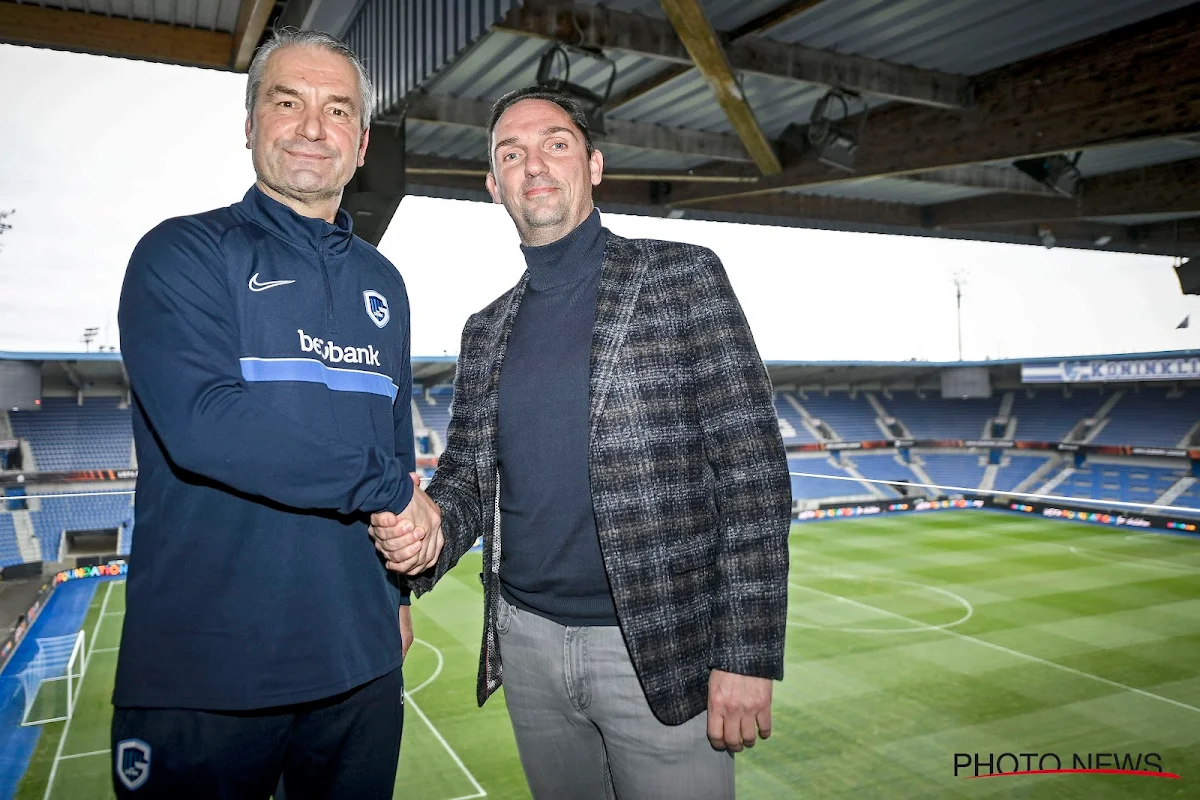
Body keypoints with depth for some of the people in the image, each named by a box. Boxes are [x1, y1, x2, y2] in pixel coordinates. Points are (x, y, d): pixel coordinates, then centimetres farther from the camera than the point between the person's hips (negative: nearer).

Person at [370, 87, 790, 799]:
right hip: (527, 643, 5)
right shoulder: (488, 330, 10)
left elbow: (754, 474, -10)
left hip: (661, 649, -4)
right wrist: (427, 529, -11)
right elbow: (466, 473, 13)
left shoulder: (683, 278, -5)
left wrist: (748, 655, -15)